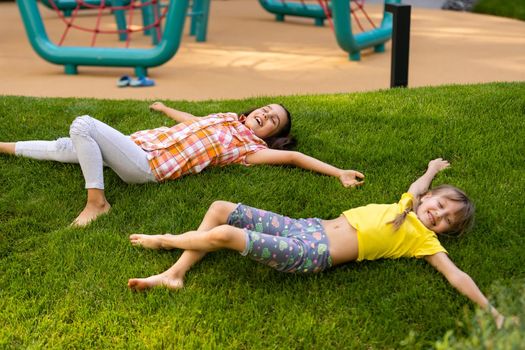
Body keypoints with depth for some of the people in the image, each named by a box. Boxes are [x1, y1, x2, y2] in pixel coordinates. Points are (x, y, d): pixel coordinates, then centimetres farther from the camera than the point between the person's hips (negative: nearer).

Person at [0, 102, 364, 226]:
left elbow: (292, 156, -12)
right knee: (62, 148, 14)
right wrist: (166, 108, 52)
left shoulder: (249, 147, -3)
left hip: (144, 164, -7)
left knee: (83, 125, -24)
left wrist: (340, 172, -18)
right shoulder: (227, 118, 18)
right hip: (140, 141, 7)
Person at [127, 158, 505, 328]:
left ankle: (165, 240, 7)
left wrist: (493, 312, -20)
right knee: (220, 209, -1)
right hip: (307, 227, 8)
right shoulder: (406, 204, 19)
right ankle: (176, 274, 2)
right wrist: (433, 169, 59)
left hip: (314, 253, -8)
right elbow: (418, 185, 41)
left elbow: (457, 276, -9)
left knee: (225, 234, -22)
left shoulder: (426, 241, 1)